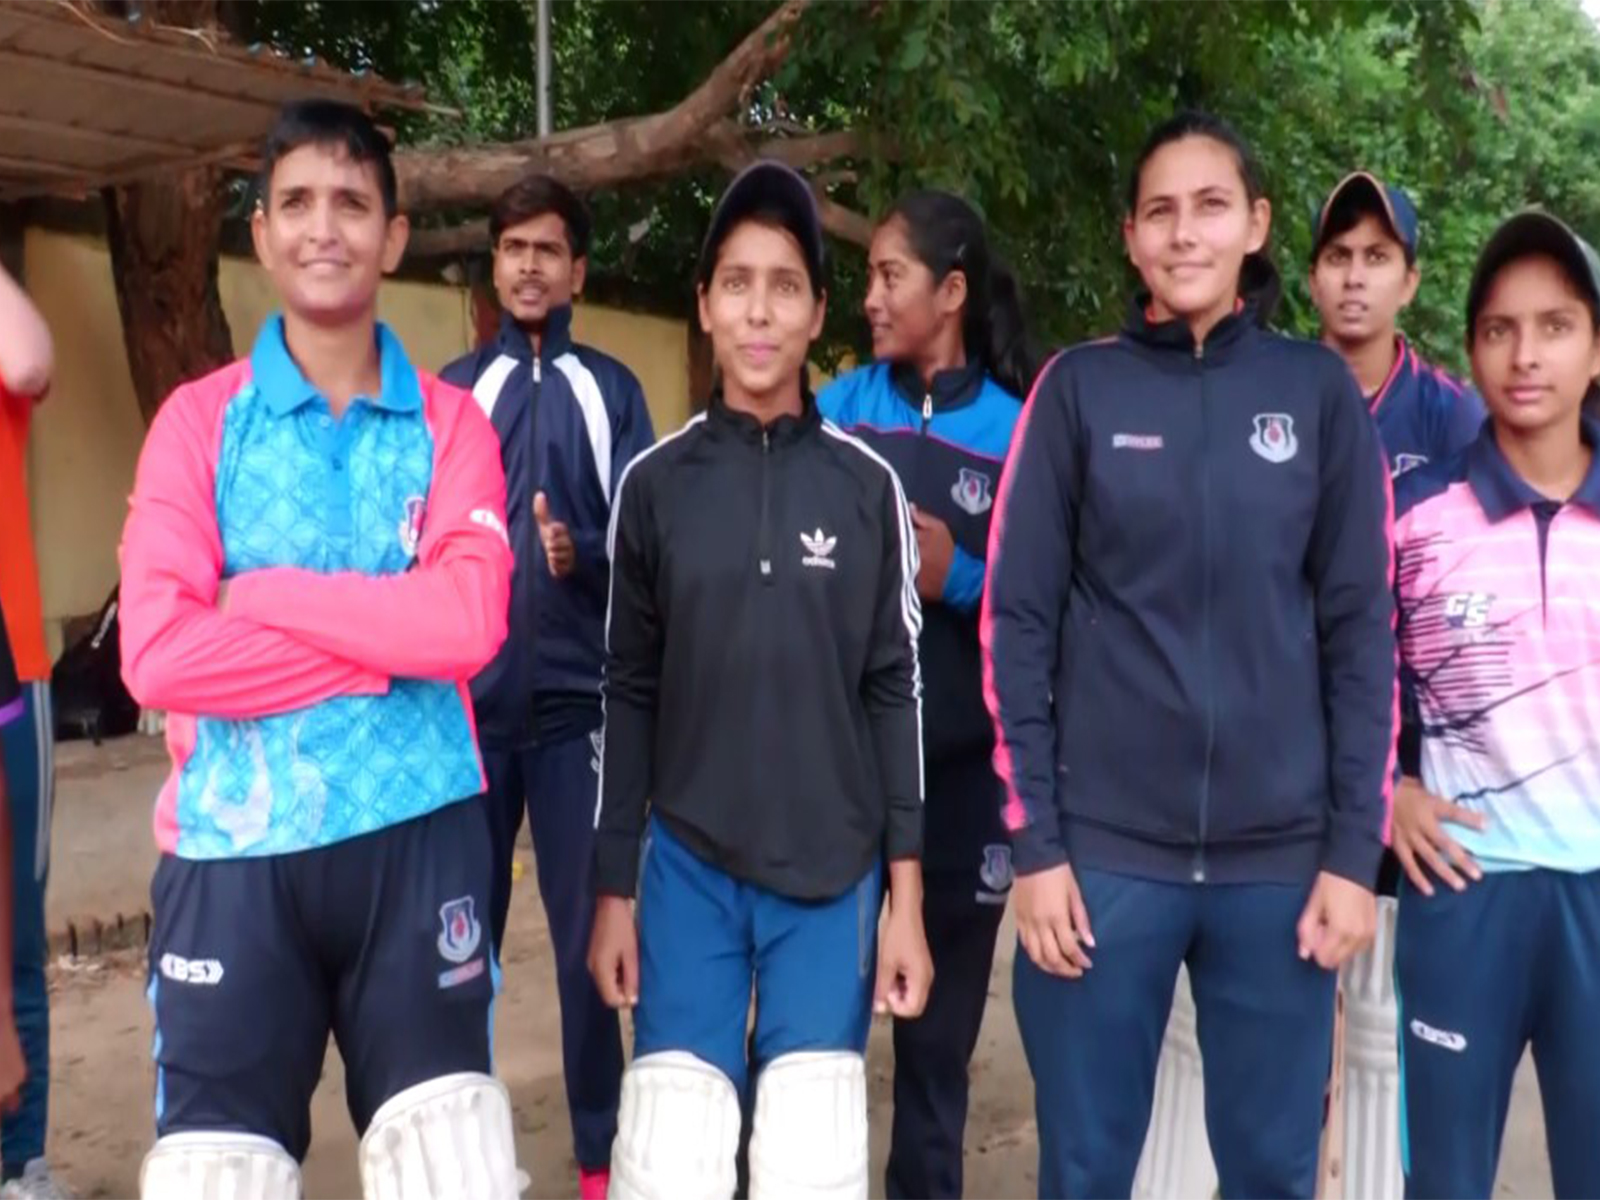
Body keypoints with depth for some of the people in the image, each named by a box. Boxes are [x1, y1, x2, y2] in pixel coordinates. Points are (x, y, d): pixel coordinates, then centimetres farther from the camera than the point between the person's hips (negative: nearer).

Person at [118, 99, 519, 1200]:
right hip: (234, 844, 0)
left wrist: (261, 592, -12)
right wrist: (385, 638, -11)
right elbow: (157, 651, -11)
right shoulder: (198, 419, 2)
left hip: (417, 837, 1)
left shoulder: (451, 423, 4)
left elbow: (468, 622, -13)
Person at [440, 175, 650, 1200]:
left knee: (587, 930, 6)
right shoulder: (452, 389, 9)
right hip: (469, 700, 1)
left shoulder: (614, 391, 6)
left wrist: (583, 554, -18)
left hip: (578, 700, -1)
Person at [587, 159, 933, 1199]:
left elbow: (896, 694, 1)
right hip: (688, 866, 1)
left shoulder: (867, 484, 0)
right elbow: (629, 696, 5)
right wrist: (613, 892, 4)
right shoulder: (656, 482, 2)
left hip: (834, 875, 0)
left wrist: (906, 898, -2)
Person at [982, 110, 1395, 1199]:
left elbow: (1361, 630, 4)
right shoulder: (1079, 389, 1)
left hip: (1282, 855, 1)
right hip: (1104, 850, -1)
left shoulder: (1319, 391, 4)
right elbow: (1018, 623, -2)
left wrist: (1355, 849, -1)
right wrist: (1035, 843, -6)